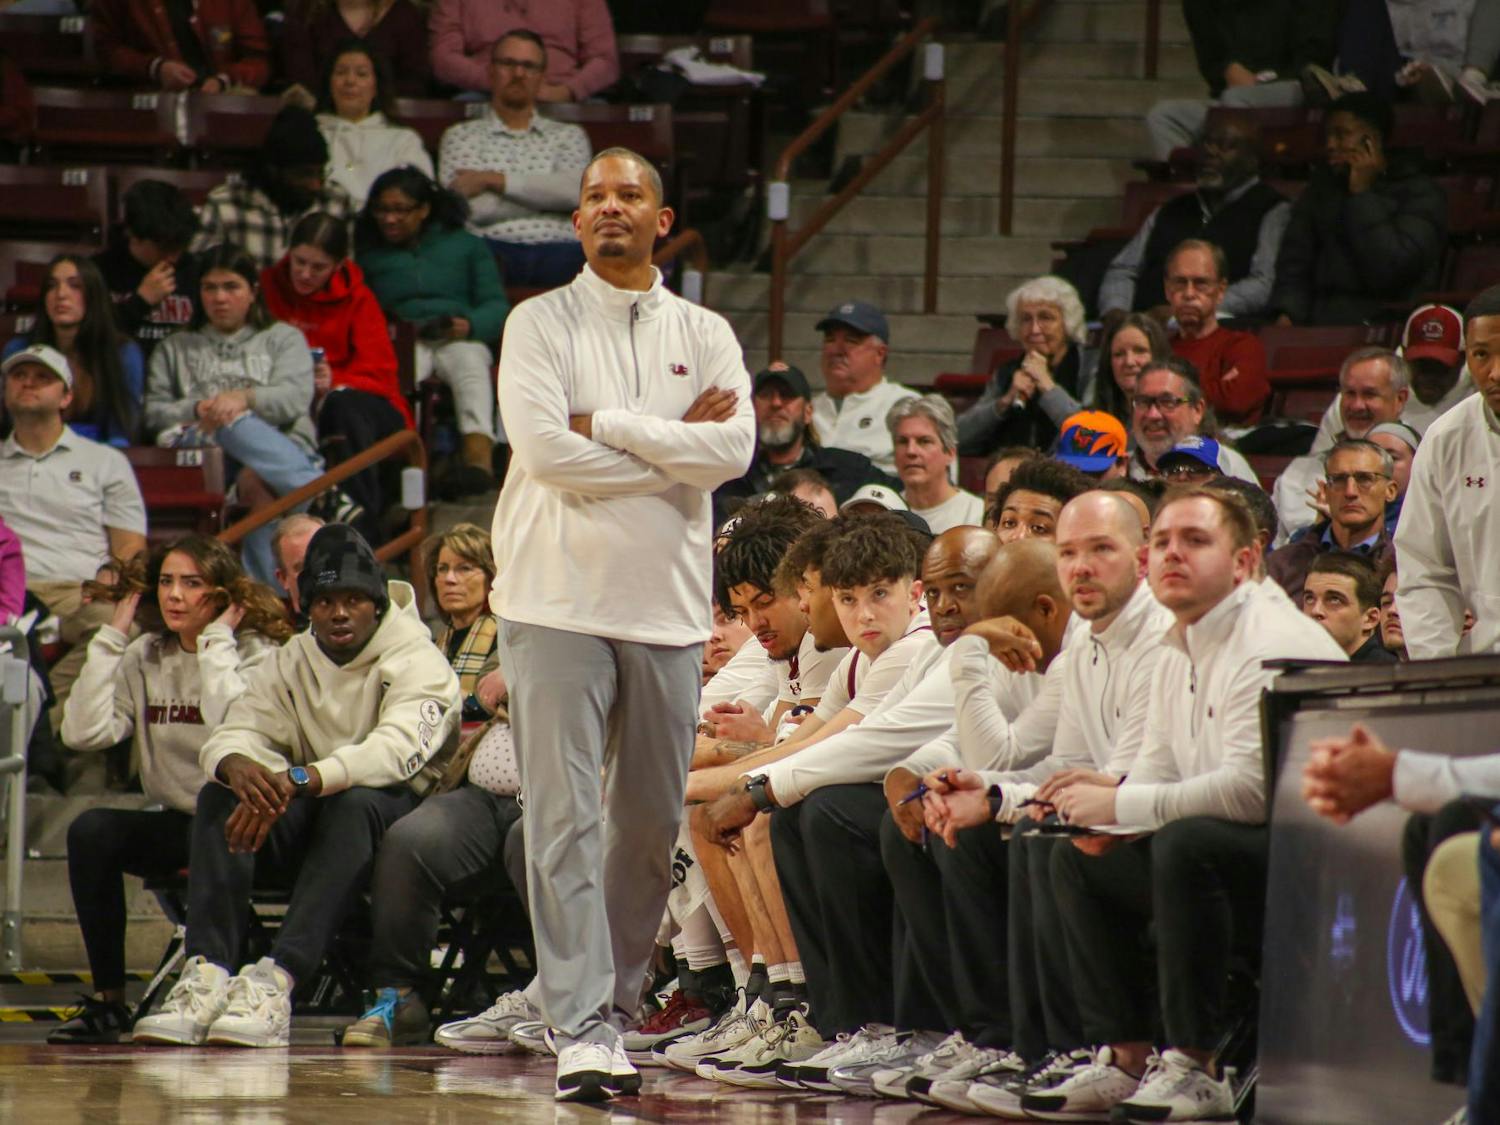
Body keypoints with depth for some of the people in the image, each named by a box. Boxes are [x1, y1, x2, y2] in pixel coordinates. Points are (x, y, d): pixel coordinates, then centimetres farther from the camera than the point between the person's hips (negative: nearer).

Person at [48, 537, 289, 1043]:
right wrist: (112, 637, -4)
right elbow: (83, 732, -7)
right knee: (91, 830, -23)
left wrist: (217, 641, -18)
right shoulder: (146, 657, 7)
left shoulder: (256, 654, -7)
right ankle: (107, 998, -19)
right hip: (174, 826, 5)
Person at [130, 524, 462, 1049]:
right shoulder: (290, 662, 9)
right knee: (221, 796, -21)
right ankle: (206, 976, -37)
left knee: (355, 803, -38)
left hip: (392, 814, -5)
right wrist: (237, 765, -31)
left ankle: (277, 980, -49)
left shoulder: (417, 661, -8)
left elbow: (401, 745, -26)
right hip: (307, 819, 5)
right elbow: (231, 733, -3)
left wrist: (299, 780, -40)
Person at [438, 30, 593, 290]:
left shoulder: (569, 136, 25)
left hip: (560, 251, 1)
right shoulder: (461, 136, 19)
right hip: (493, 248, -1)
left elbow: (575, 191, 2)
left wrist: (494, 180, 2)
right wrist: (544, 196, 5)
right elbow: (470, 210, 2)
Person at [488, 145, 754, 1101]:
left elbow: (734, 449, -6)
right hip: (559, 601, -3)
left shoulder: (705, 335, 10)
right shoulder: (541, 325, 2)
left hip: (668, 607, 3)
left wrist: (607, 425, -11)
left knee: (653, 822, 7)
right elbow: (543, 448, -12)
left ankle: (614, 1003, 20)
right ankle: (581, 1028, -12)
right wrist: (676, 446, -7)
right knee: (567, 821, -9)